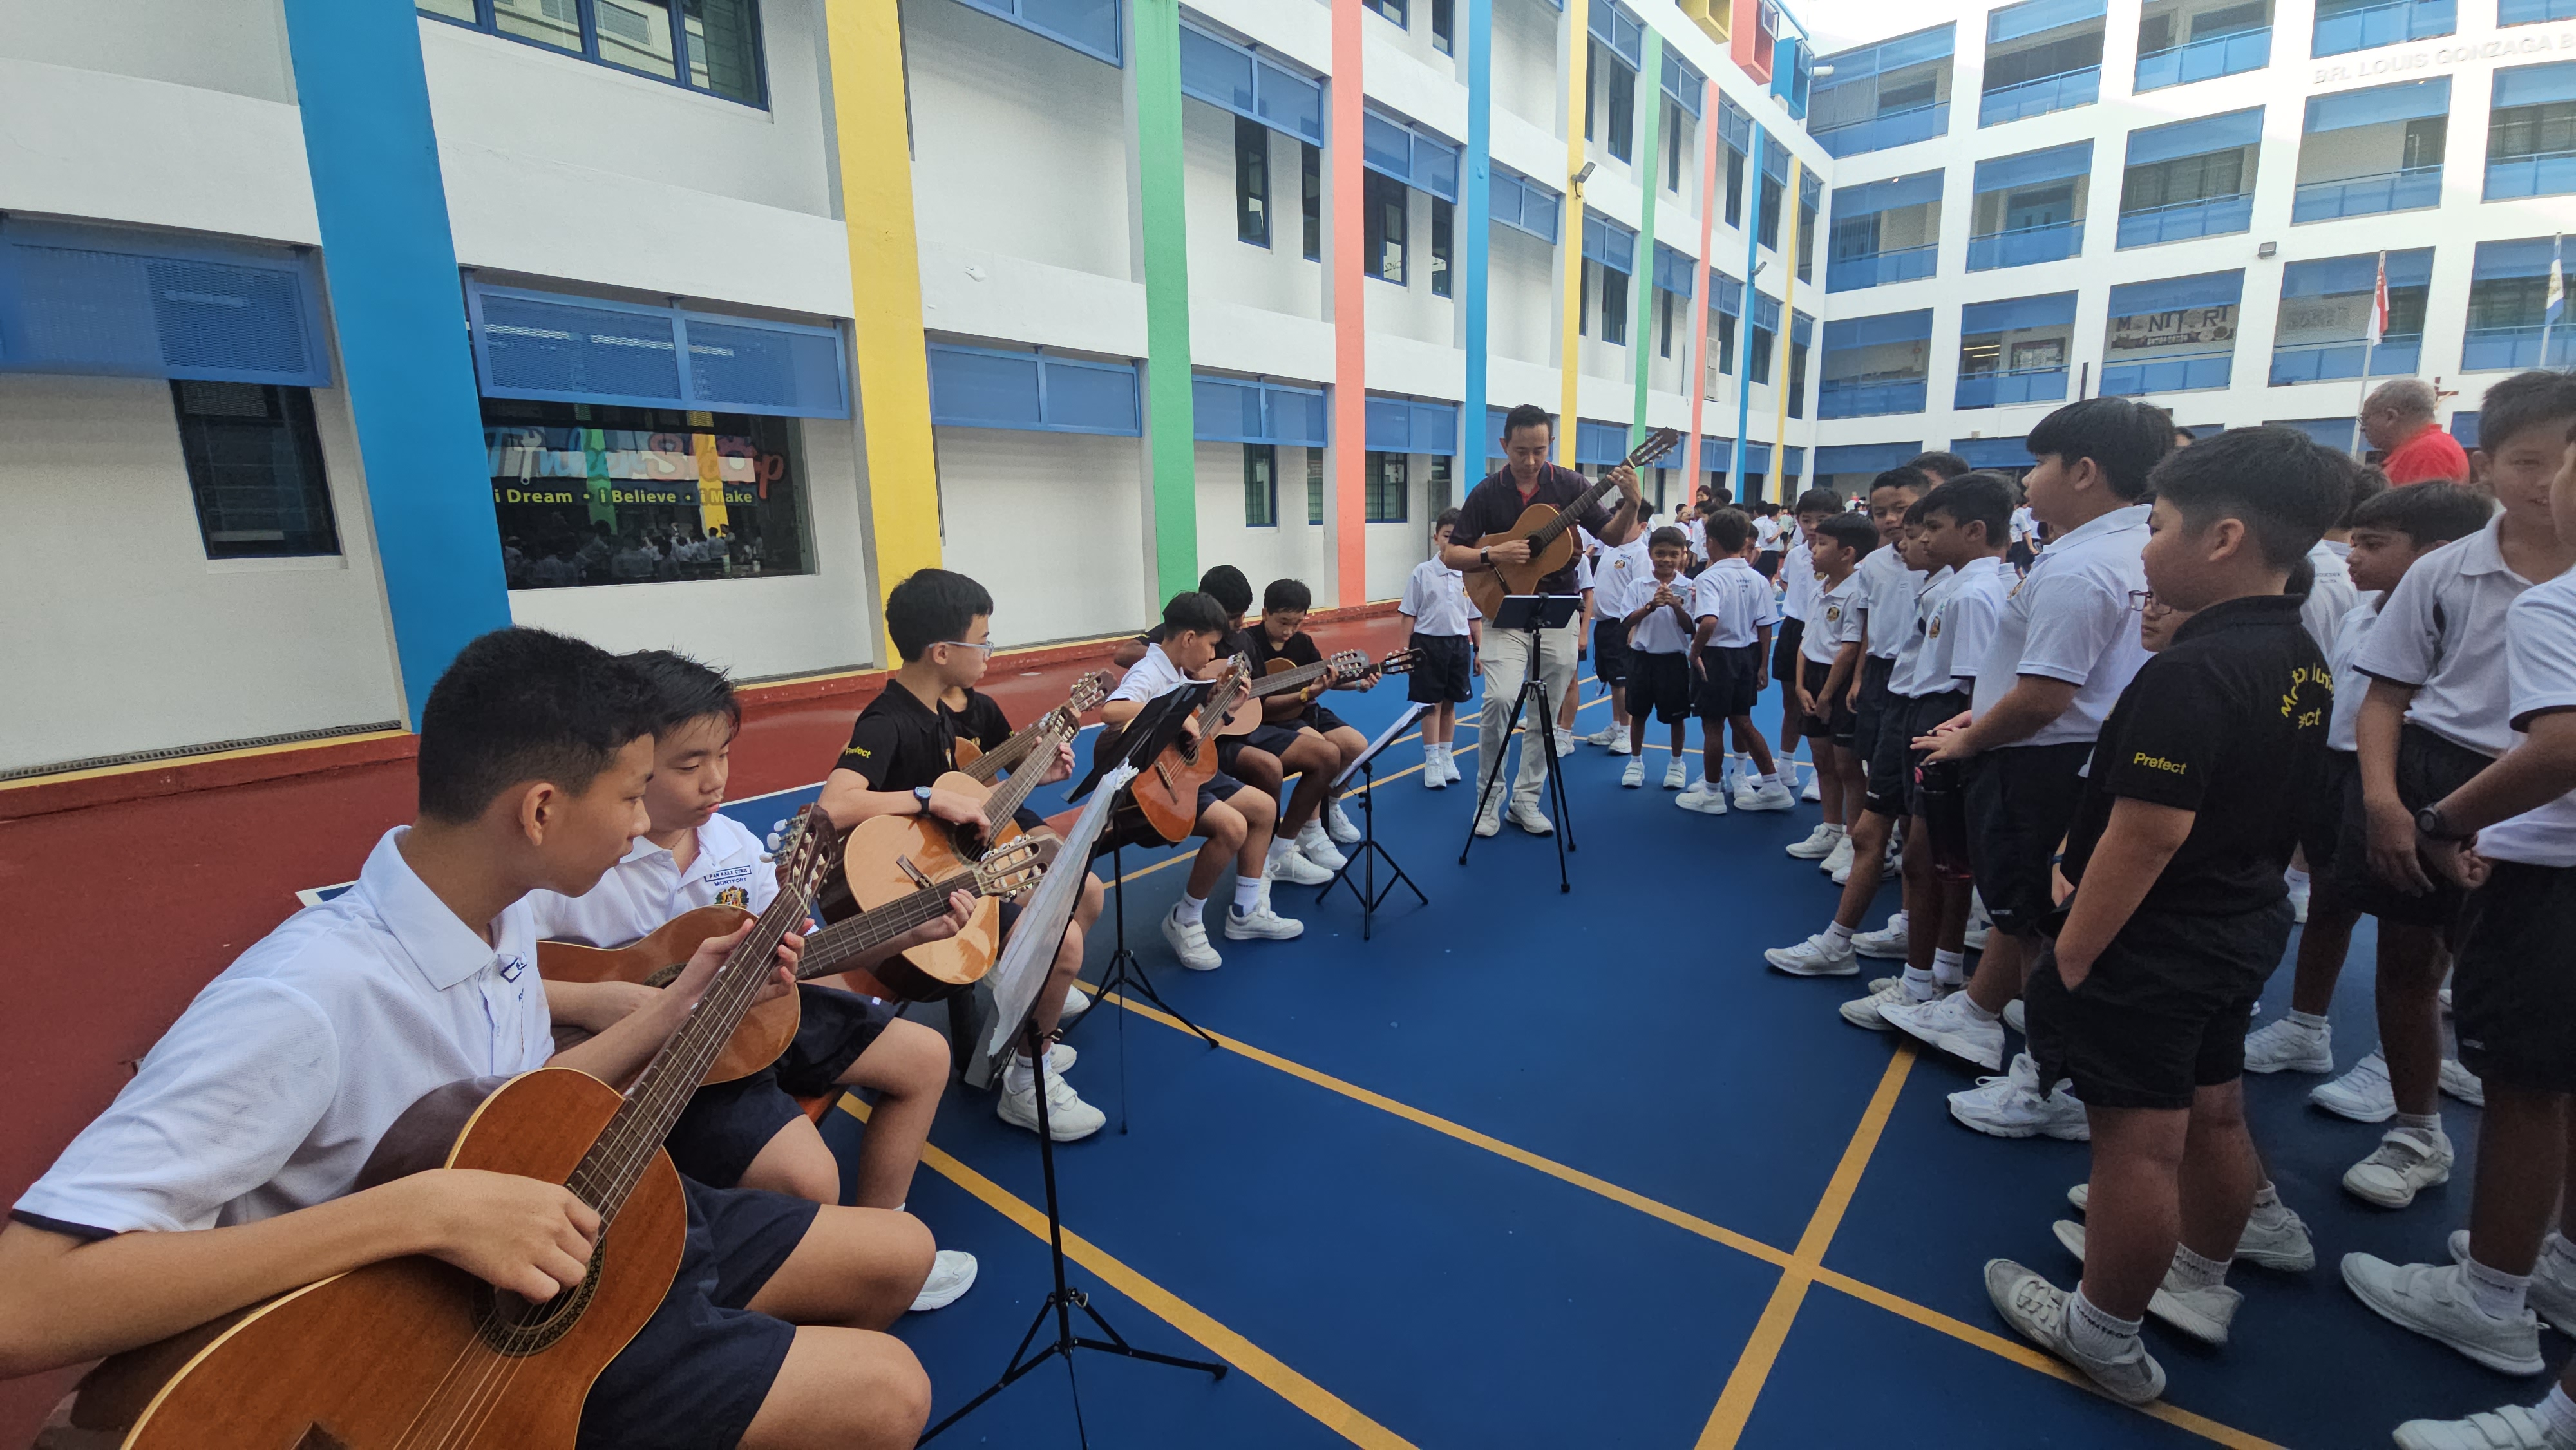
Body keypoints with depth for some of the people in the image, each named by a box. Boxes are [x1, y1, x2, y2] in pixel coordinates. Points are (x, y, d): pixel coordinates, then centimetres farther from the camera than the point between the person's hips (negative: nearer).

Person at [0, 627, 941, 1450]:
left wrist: (681, 1006, 4)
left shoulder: (503, 915, -3)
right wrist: (425, 1207, -38)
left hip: (588, 1235, 8)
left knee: (900, 1252, 11)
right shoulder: (307, 1000, -30)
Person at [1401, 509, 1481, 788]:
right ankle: (1432, 761, 11)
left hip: (1459, 644, 3)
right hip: (1429, 643, -2)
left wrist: (1479, 650, 8)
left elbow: (1474, 617, 8)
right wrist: (1406, 647, -5)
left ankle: (1446, 756, 24)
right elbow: (1409, 614, -2)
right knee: (1432, 704, 3)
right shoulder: (1422, 572, -5)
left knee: (1450, 703, 12)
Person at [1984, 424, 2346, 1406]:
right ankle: (2199, 1288, 43)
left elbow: (2143, 841, -27)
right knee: (2213, 1116, 22)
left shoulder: (2189, 675, -26)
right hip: (2242, 930, 9)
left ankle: (2105, 1340, 22)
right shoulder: (2303, 660, 4)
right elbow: (2261, 804, 13)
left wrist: (2069, 958, -20)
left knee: (2136, 1144, 4)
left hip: (2149, 951, -9)